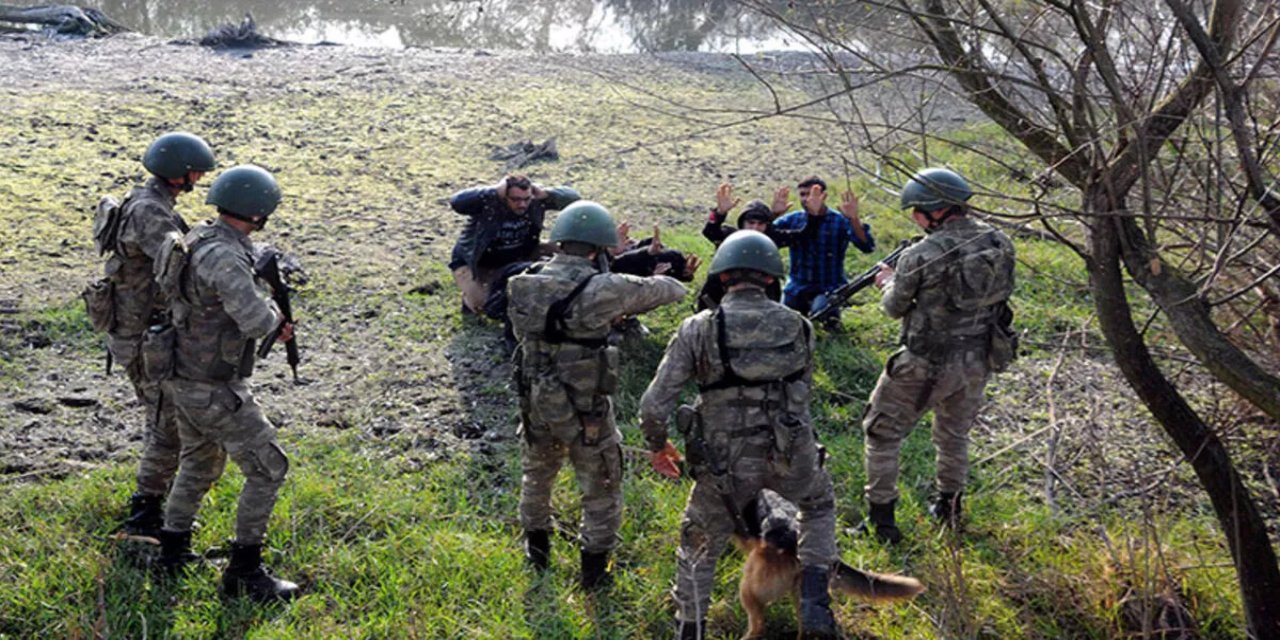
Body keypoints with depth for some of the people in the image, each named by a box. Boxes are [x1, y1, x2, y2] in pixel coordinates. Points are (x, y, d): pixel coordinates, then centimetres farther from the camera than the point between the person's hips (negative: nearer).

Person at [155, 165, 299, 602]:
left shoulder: (200, 237, 3)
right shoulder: (222, 257, -28)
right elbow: (255, 320, -40)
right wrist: (275, 317, -12)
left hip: (183, 376, 10)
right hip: (213, 390, -10)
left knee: (201, 463, 28)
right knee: (268, 469, -1)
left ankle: (172, 550, 37)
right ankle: (245, 573, 5)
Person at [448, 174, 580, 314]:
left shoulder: (536, 202, -18)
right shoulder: (488, 204, -32)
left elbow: (572, 197, -16)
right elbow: (456, 202, -49)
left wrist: (545, 194, -34)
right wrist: (494, 191, -46)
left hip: (510, 262, 5)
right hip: (472, 263, -5)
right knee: (480, 305, -21)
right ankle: (471, 297, 17)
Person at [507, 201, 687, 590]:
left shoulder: (521, 287, -5)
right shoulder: (601, 290, -21)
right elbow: (663, 290, -9)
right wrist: (674, 285, 17)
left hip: (535, 406, 5)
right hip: (585, 412, -5)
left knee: (537, 477, 29)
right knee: (601, 491, 17)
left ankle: (537, 550, 48)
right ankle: (594, 570, 28)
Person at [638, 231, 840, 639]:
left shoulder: (698, 330, -8)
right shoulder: (799, 327, 0)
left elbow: (654, 406, -9)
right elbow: (801, 395, 11)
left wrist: (657, 446, 10)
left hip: (725, 464, -2)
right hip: (792, 457, 2)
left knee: (698, 547, 23)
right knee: (819, 506, 33)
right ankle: (814, 605, 20)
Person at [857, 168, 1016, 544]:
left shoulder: (921, 256, -21)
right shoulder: (998, 242, -4)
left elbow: (895, 307, -7)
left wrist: (888, 283, 16)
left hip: (926, 364, -6)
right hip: (978, 361, 6)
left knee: (882, 433, 11)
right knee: (954, 434, 27)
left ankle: (881, 519, 14)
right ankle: (949, 508, 40)